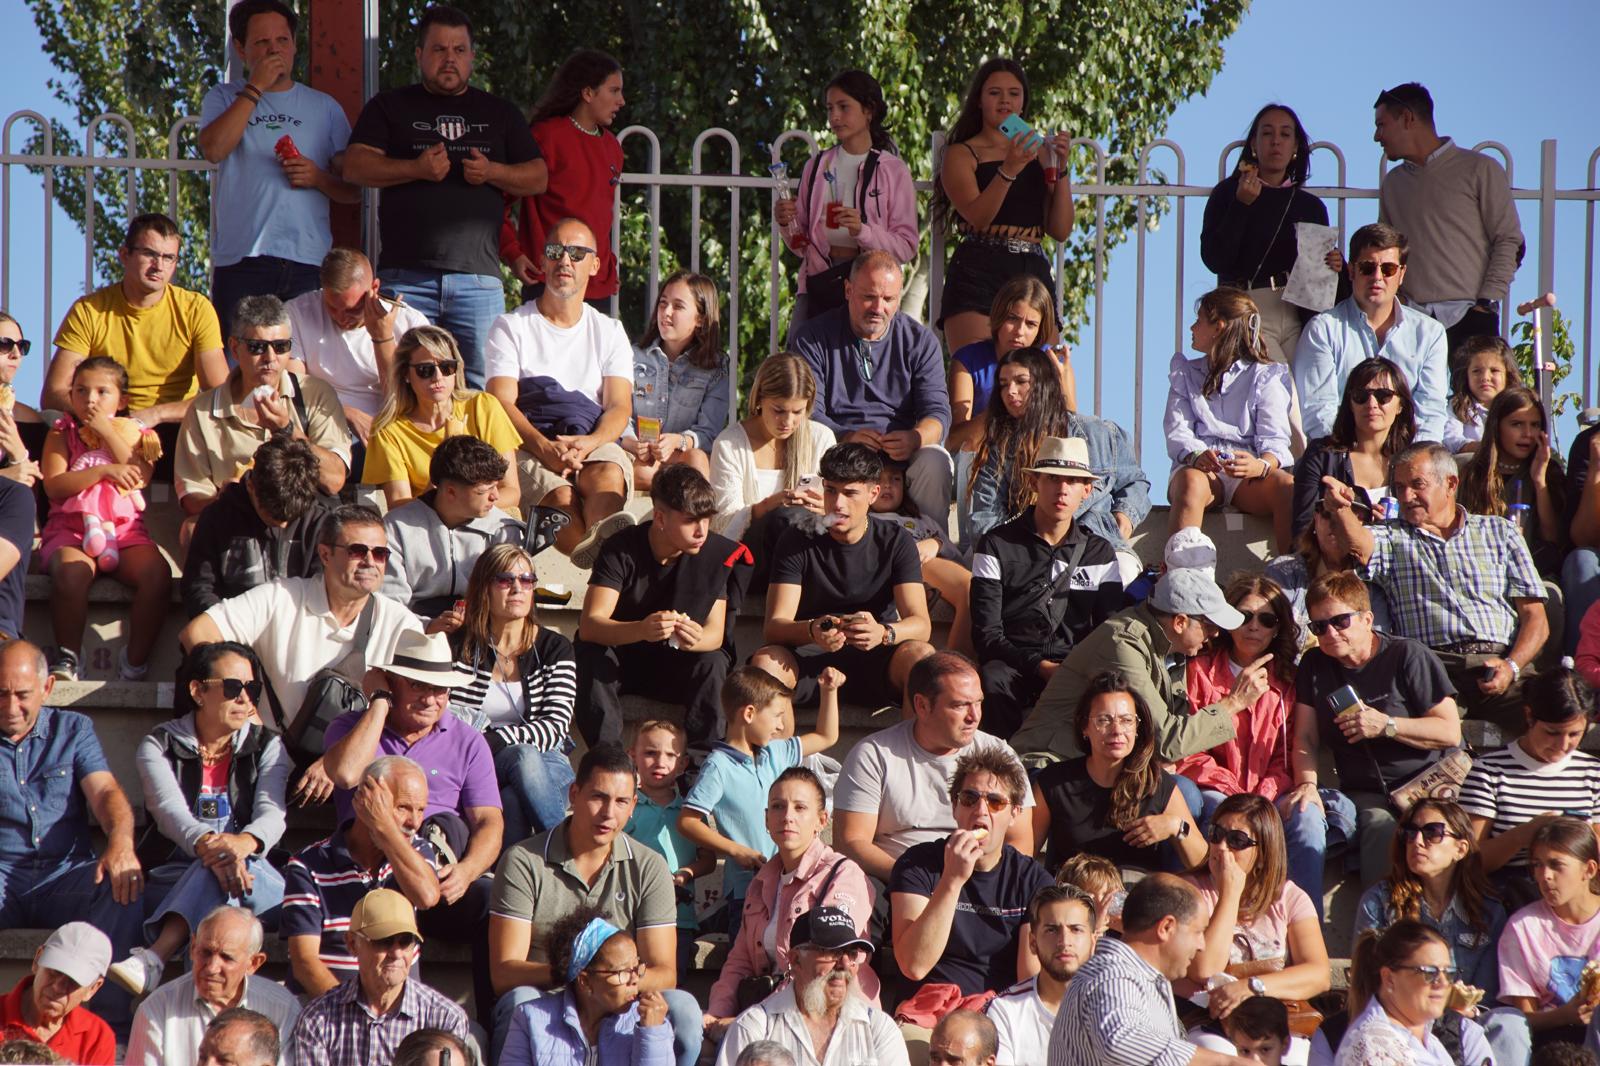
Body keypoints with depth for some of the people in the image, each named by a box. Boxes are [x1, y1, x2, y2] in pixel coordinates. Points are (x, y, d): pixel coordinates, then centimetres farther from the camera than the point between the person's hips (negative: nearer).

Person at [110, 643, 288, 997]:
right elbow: (170, 810, -13)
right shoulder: (159, 745, 7)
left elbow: (272, 815, -7)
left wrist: (244, 842, -34)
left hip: (259, 886, 1)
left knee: (229, 862, -37)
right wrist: (208, 844, -38)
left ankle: (153, 958, -56)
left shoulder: (267, 747, 12)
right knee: (215, 866, -37)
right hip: (174, 881, -1)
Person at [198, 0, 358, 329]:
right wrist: (255, 88, -5)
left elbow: (354, 190, 15)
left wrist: (319, 179, -7)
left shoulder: (324, 107, 17)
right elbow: (213, 150, -8)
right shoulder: (224, 99, 14)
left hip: (310, 261, 1)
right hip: (242, 260, -1)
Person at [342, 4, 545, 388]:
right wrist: (416, 169, -13)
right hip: (407, 275, -1)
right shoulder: (390, 107, 14)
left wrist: (493, 172, -3)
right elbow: (355, 166, 1)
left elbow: (539, 178, 16)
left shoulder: (500, 113, 20)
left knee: (481, 384, -5)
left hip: (478, 274, 1)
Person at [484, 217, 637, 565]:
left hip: (595, 444, 1)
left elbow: (620, 408, 7)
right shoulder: (511, 327, 14)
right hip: (529, 444, -1)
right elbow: (502, 402, 0)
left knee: (609, 475, -37)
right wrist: (545, 448, -20)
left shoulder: (609, 332, 21)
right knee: (561, 495, -36)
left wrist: (588, 442, -17)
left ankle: (598, 539, -68)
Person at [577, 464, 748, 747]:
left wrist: (696, 639, -39)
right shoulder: (621, 550, -16)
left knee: (713, 665, -31)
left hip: (682, 668, 1)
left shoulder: (717, 554, -11)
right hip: (624, 662, -1)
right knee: (592, 655, -33)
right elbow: (589, 626, -27)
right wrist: (641, 630, -48)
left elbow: (716, 633, -12)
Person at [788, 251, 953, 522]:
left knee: (934, 462, -31)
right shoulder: (813, 339, 4)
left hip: (901, 452, 2)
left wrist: (913, 439, -23)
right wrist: (845, 438, -26)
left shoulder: (920, 340, 9)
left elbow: (937, 411, 1)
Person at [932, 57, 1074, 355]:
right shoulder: (961, 155, 9)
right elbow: (977, 217, -9)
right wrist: (1009, 170, -20)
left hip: (1034, 274, 4)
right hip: (978, 273, -4)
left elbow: (1060, 230, 11)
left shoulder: (1039, 154, 20)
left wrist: (1061, 168, 1)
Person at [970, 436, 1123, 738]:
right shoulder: (997, 546, 8)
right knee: (994, 681, -38)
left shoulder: (1100, 552, 18)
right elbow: (987, 633, -1)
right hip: (1013, 664, -1)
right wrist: (1039, 666, -16)